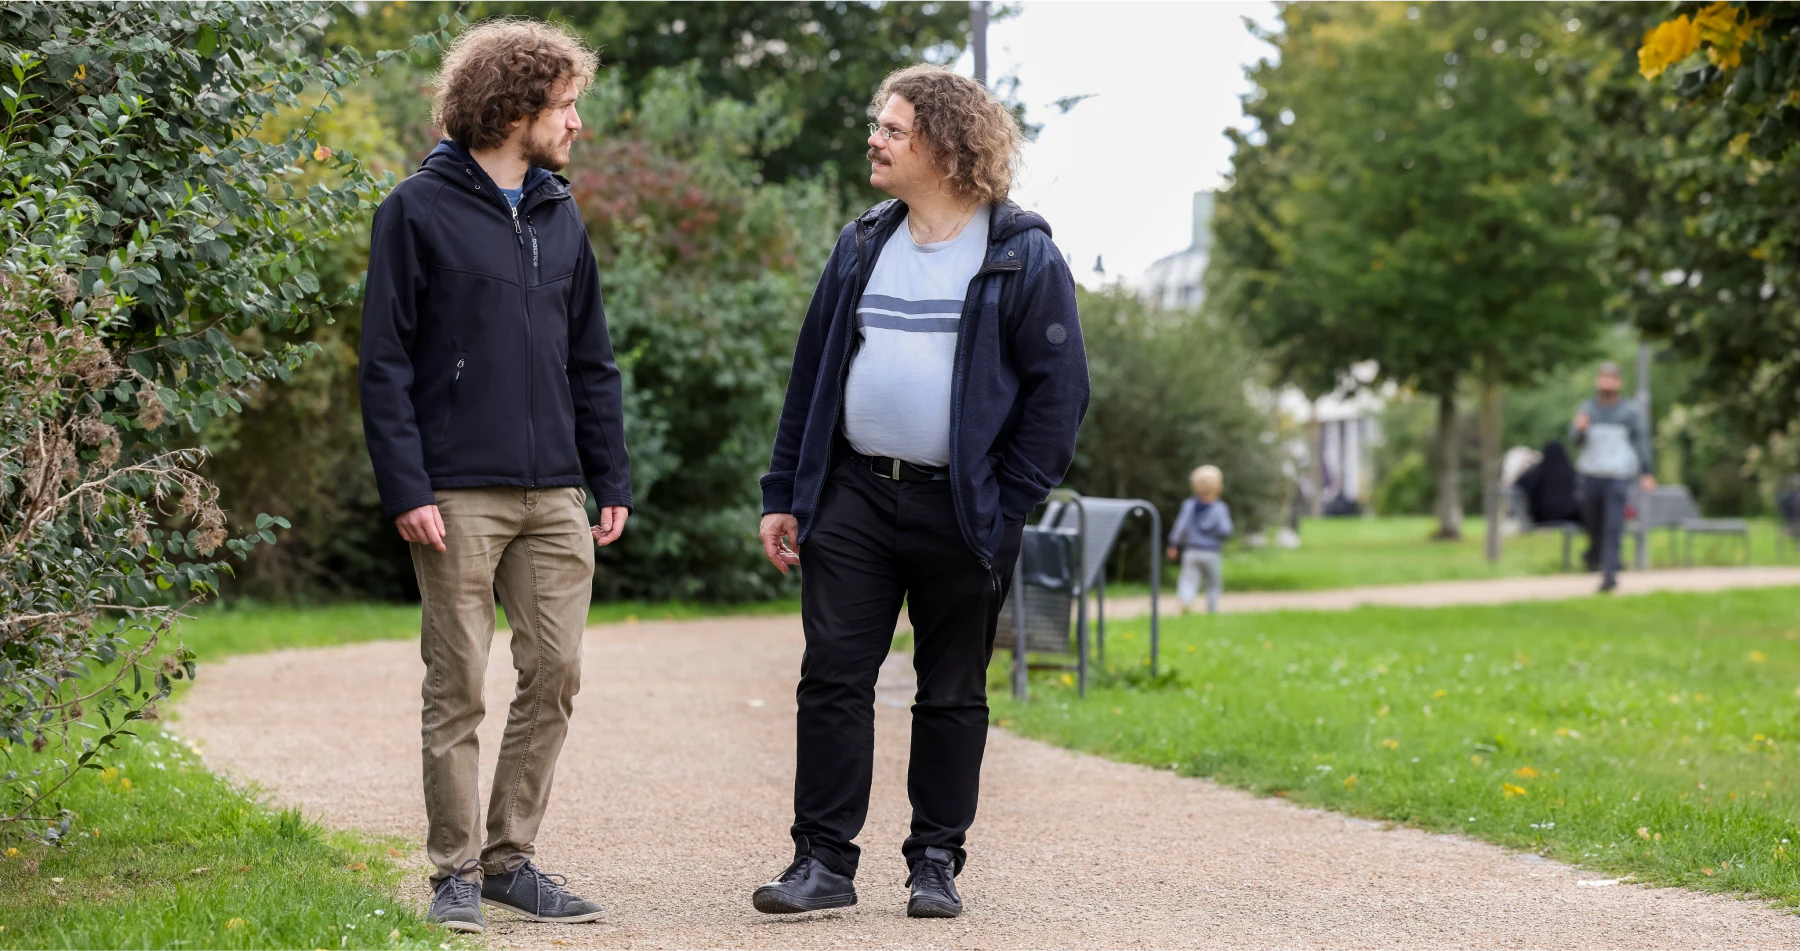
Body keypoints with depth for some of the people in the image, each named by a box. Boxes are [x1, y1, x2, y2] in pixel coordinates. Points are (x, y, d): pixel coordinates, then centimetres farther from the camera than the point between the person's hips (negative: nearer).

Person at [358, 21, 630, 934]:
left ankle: (511, 856, 16)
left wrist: (612, 479, 11)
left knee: (554, 675, 5)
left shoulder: (561, 218, 14)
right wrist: (405, 487, -14)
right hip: (460, 496, -6)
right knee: (457, 687, 0)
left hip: (555, 495, 6)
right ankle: (457, 871, 8)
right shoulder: (420, 210, -3)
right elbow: (385, 362, -6)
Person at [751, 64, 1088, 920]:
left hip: (960, 512, -4)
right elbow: (810, 375, 14)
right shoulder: (860, 248, 11)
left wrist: (1007, 507, -10)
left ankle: (936, 863, 17)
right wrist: (785, 495, 9)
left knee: (952, 694, 6)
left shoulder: (1022, 257, -4)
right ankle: (824, 858, 4)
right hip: (852, 498, 4)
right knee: (831, 679, -1)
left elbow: (1059, 391, -5)